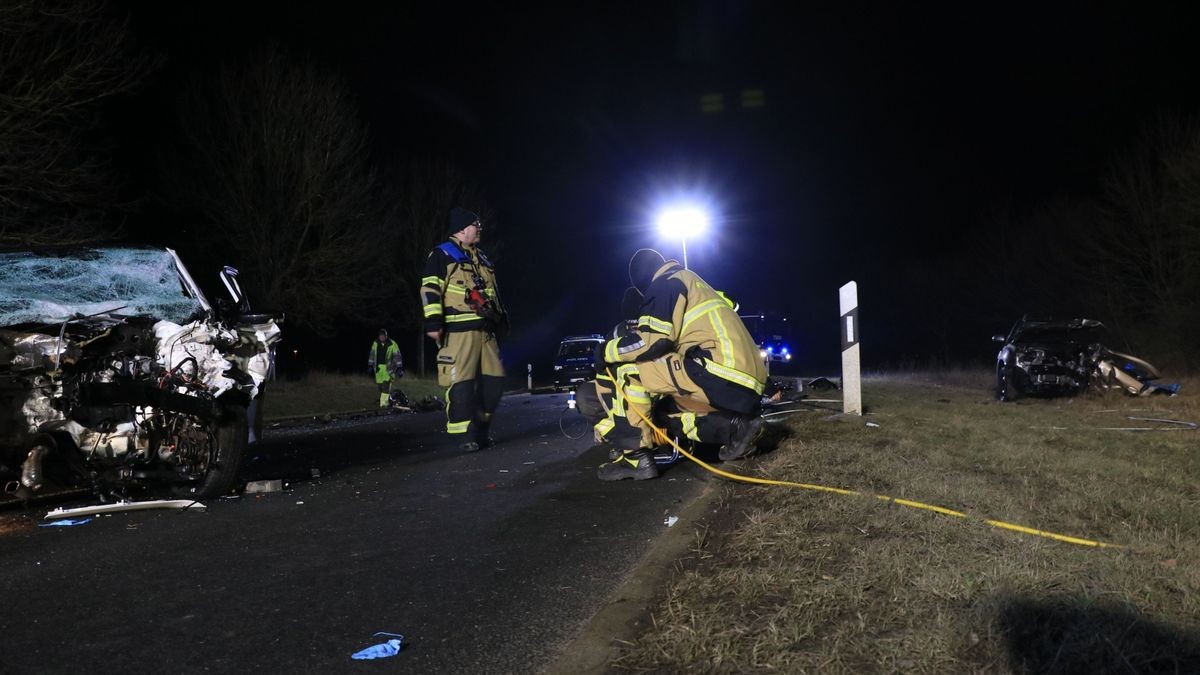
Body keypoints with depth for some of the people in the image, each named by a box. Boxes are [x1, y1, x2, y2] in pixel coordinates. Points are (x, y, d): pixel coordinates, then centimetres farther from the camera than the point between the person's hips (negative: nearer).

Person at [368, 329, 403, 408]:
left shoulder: (392, 344, -9)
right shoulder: (375, 343, 4)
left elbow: (397, 356, -7)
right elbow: (372, 354, 15)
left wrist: (399, 368, -11)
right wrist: (370, 365, 13)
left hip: (388, 368, -5)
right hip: (378, 368, 5)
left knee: (386, 386, -13)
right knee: (380, 385, 7)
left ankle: (383, 404, -15)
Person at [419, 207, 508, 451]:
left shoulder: (482, 260, 24)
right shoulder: (442, 255, 0)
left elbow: (493, 293, 31)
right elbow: (430, 291, -8)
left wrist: (502, 319, 28)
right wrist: (433, 323, -16)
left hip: (486, 330, 8)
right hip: (459, 330, -8)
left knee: (494, 378, 6)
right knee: (461, 381, -11)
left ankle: (481, 429, 18)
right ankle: (467, 435, -5)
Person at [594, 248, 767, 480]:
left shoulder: (666, 283, 2)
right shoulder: (693, 284, 30)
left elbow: (651, 340, -11)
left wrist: (606, 351, 3)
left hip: (721, 378, -9)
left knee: (626, 367, -6)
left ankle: (637, 456, -7)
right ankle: (736, 427, 7)